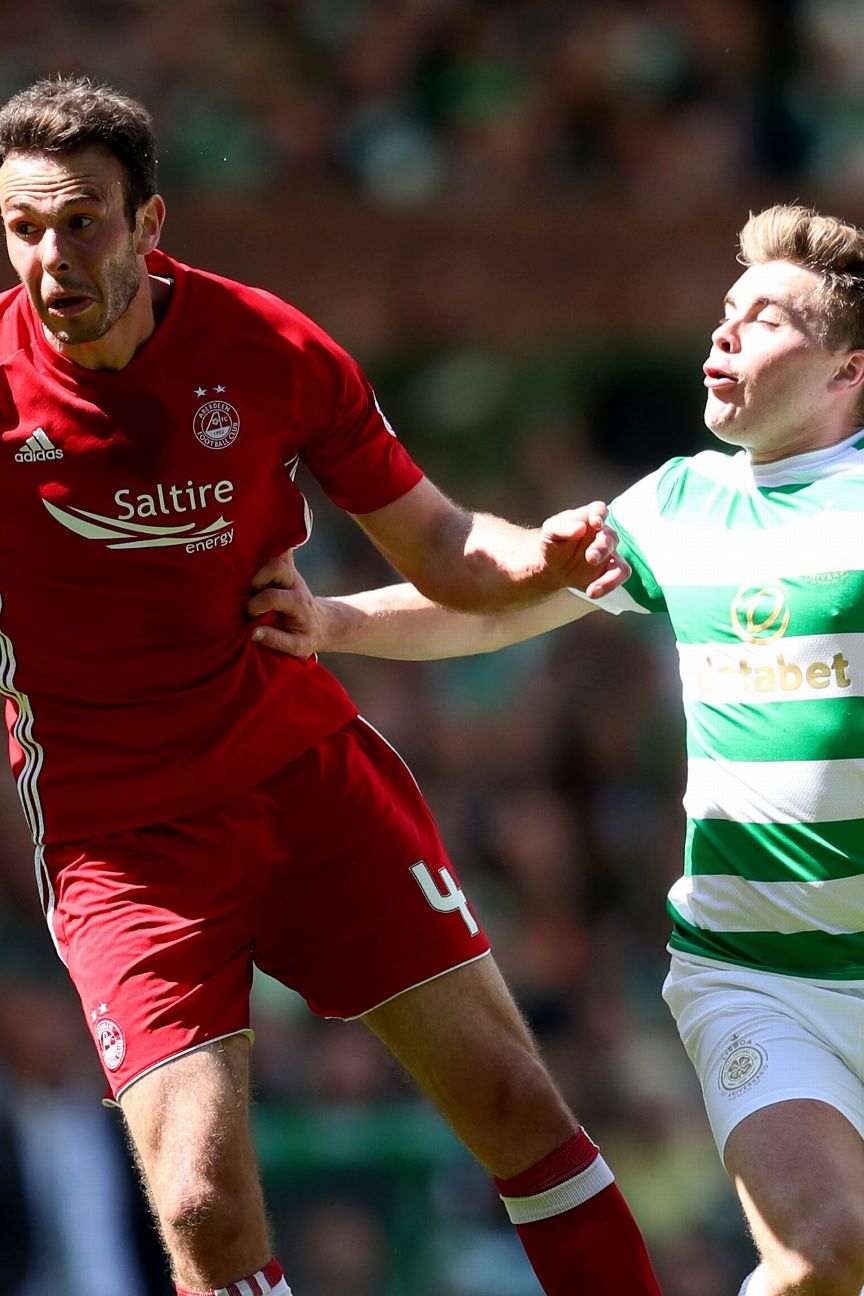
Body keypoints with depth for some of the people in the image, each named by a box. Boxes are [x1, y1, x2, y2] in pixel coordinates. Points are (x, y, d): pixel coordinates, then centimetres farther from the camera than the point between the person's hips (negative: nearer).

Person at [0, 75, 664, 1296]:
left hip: (306, 768, 2)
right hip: (120, 834, -2)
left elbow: (433, 543, 2)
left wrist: (545, 558, -17)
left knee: (511, 1104, 2)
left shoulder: (269, 349, -7)